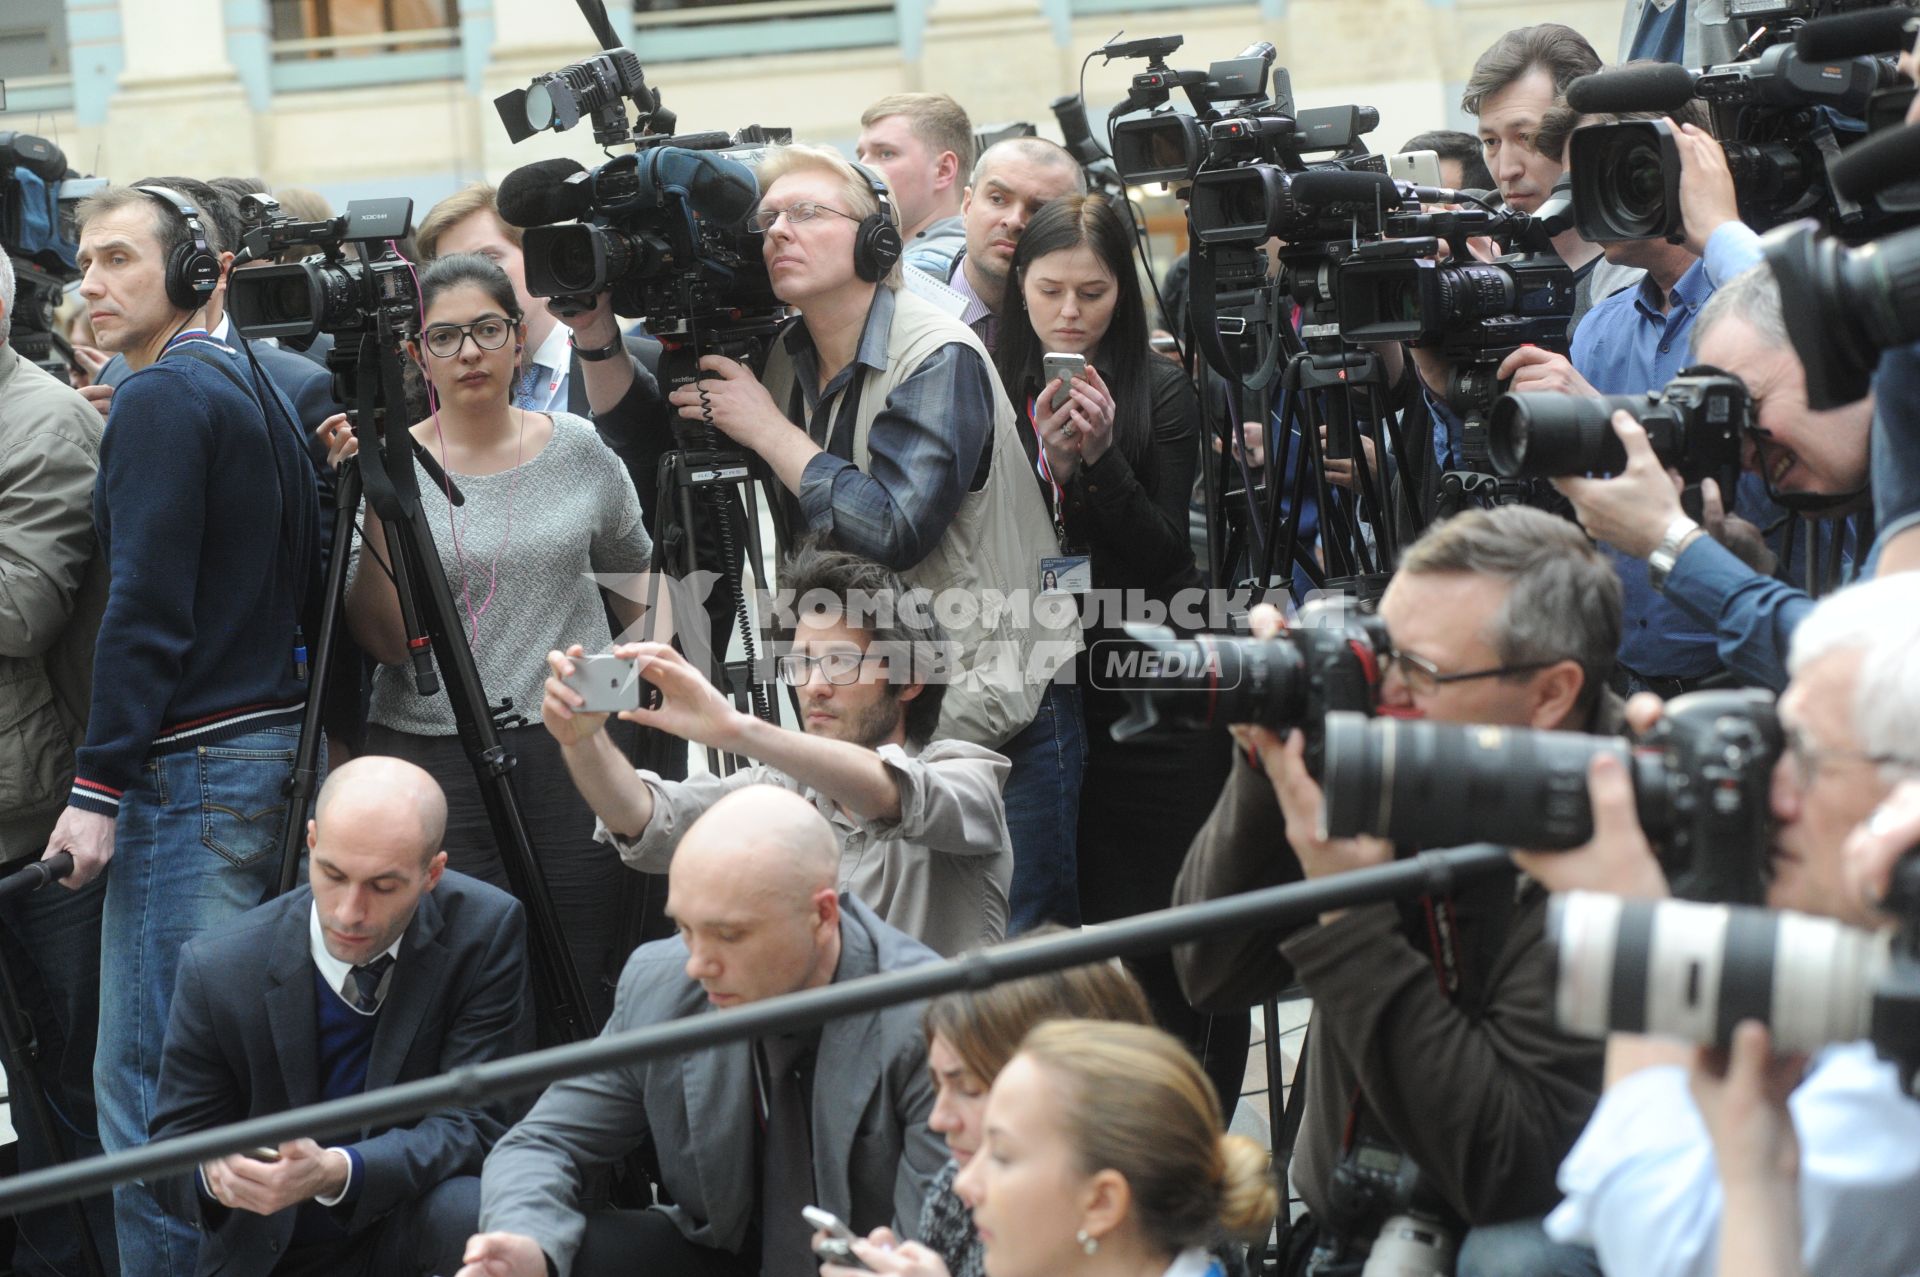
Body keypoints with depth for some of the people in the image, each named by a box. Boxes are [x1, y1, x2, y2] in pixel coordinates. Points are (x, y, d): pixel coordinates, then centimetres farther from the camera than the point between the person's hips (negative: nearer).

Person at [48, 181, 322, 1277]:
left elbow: (147, 606, -17)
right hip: (275, 746, 9)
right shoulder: (255, 386, 15)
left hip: (191, 763, -9)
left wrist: (100, 785, -16)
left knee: (146, 1074, -8)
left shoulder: (162, 397, -11)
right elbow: (302, 579, 19)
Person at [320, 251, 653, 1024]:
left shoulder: (578, 452, 7)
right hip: (432, 764, -2)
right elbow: (385, 641, -10)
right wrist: (376, 503, -18)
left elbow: (641, 581, 23)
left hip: (573, 757, 2)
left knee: (584, 1002, 1)